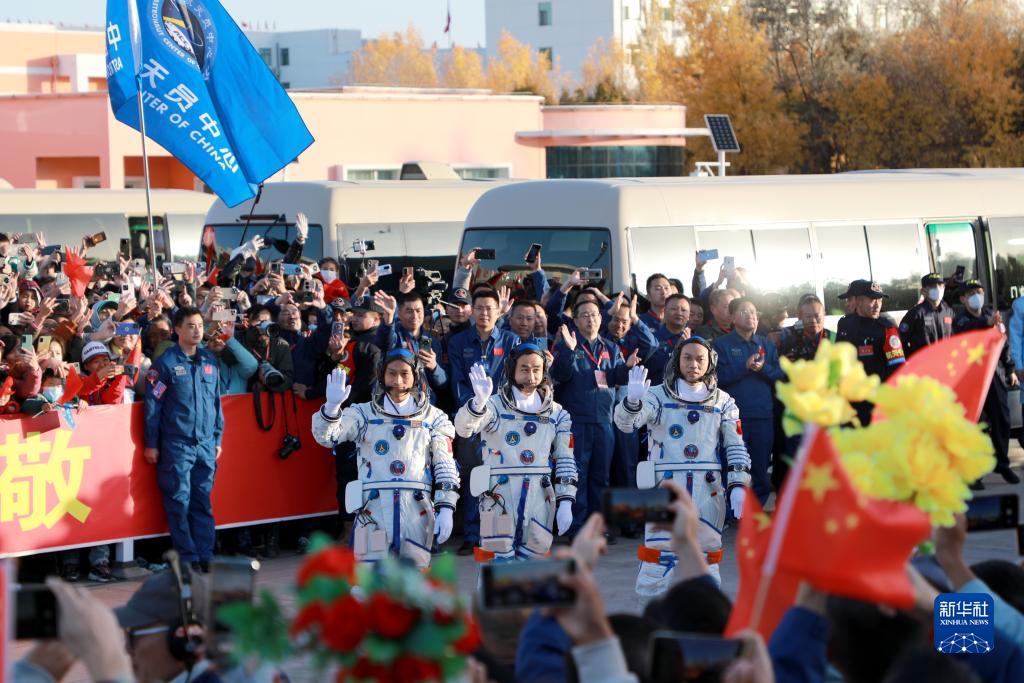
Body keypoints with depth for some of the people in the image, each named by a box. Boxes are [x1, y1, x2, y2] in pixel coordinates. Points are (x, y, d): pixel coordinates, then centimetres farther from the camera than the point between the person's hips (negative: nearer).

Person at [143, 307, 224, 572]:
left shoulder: (210, 361, 10)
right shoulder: (165, 363, -4)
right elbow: (152, 404, -4)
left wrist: (218, 438, 13)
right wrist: (151, 443, -6)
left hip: (205, 444, 4)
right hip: (176, 444, -4)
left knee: (203, 501, 5)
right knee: (179, 502, -2)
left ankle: (205, 557, 8)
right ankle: (188, 558, 3)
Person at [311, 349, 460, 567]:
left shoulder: (433, 418, 11)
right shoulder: (365, 414, 9)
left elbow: (445, 467, 7)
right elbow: (325, 435, -4)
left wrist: (445, 509, -4)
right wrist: (332, 406, -23)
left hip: (417, 511, 1)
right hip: (374, 510, -1)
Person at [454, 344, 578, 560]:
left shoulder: (557, 414, 12)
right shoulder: (495, 405, 0)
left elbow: (566, 461, 12)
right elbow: (463, 427, -18)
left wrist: (565, 503, 2)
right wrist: (479, 401, -39)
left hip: (540, 498, 3)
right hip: (500, 496, -3)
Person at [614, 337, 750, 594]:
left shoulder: (723, 402, 12)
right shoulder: (659, 396, 3)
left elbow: (736, 447, 8)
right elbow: (625, 422, -12)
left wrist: (738, 485, -5)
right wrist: (633, 400, -34)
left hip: (709, 491, 2)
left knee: (707, 557, 6)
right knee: (657, 556, -8)